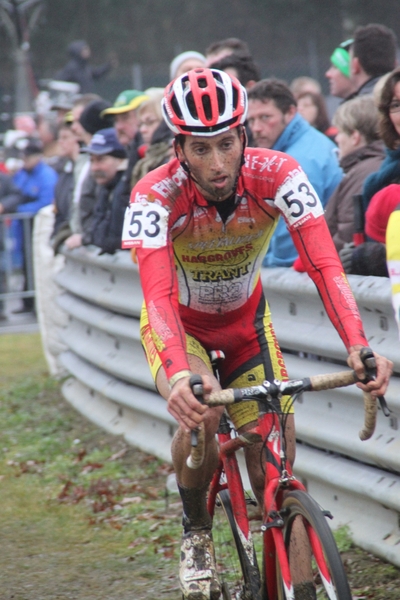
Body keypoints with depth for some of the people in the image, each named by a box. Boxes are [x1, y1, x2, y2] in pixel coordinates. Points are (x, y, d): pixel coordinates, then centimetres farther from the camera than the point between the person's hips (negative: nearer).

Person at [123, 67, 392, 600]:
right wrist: (179, 374, -61)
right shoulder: (156, 195, -32)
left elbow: (324, 263, -36)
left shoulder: (277, 175, -28)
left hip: (245, 321, 2)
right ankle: (196, 534, -4)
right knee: (197, 414, -30)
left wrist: (358, 346, -52)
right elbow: (157, 293, -44)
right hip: (179, 324, -2)